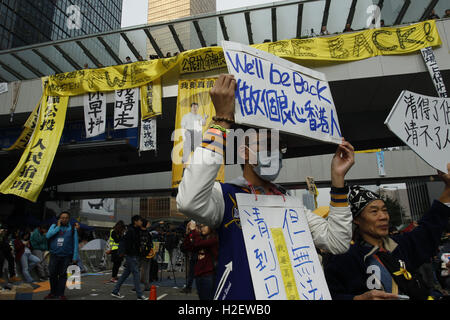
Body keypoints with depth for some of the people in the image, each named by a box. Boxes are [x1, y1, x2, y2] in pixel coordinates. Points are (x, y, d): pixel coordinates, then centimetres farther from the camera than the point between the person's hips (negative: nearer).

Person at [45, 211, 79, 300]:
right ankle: (53, 293, 25)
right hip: (54, 255, 2)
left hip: (66, 256, -1)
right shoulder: (54, 226, 8)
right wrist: (58, 227, -11)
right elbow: (48, 235, -9)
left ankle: (60, 294, 13)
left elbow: (75, 243, 2)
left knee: (63, 275, 2)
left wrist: (75, 257, -3)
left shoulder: (72, 228, 3)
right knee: (53, 274, 8)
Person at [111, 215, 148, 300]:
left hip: (134, 255, 9)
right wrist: (122, 251, -29)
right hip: (131, 255, -9)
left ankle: (115, 291, 25)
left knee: (126, 273, 15)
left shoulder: (136, 230, 13)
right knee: (136, 274, -5)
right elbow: (124, 240, -23)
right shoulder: (130, 230, -15)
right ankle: (139, 295, 1)